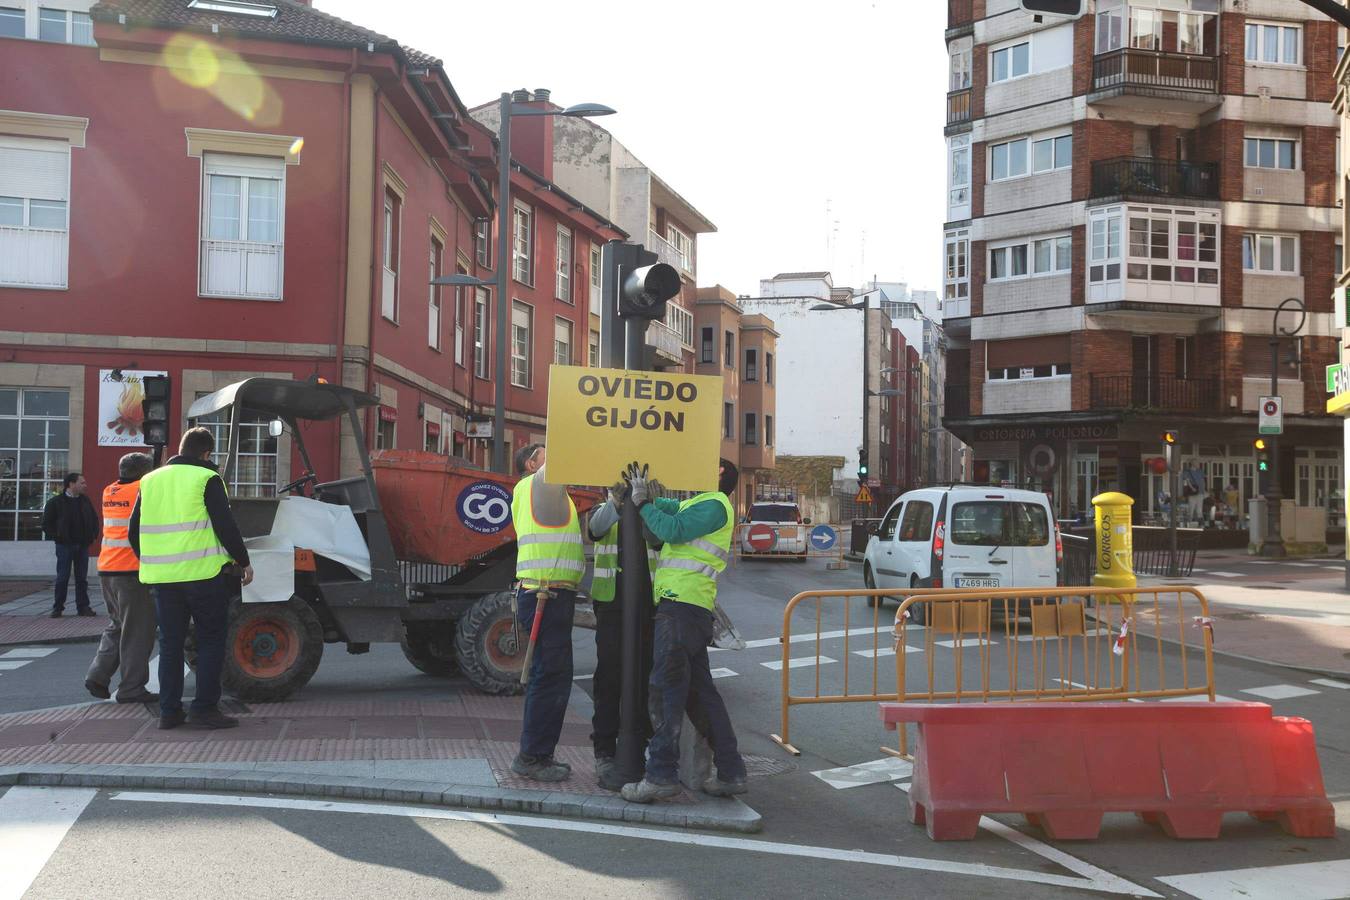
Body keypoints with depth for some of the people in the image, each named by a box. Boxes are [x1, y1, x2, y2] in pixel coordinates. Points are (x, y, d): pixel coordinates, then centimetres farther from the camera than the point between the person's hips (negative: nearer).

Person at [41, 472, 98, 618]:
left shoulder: (85, 501, 11)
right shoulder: (55, 502, -3)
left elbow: (94, 519, 20)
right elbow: (47, 524, -2)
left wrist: (92, 535, 8)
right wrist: (57, 537, -9)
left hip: (83, 545, 4)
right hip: (65, 545, -4)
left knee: (82, 578, 6)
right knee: (62, 578, -1)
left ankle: (83, 607, 10)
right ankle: (58, 608, 6)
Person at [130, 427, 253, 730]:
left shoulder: (150, 481, 12)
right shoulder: (207, 479, -6)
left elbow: (134, 532, 15)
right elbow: (225, 526, -11)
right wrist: (244, 561, 0)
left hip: (163, 578, 5)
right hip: (203, 574, -5)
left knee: (170, 643, 12)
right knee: (211, 641, 4)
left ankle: (169, 710, 13)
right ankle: (204, 708, 1)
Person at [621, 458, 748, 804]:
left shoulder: (714, 504, -4)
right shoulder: (696, 504, 26)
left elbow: (672, 530, -14)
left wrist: (643, 502, -4)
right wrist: (641, 494, 7)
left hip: (683, 605, -10)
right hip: (682, 605, 10)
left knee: (667, 687, -11)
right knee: (699, 691, 11)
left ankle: (662, 774, -12)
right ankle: (731, 772, 15)